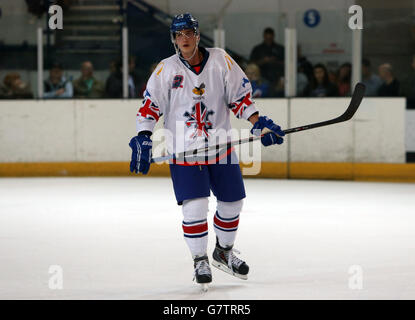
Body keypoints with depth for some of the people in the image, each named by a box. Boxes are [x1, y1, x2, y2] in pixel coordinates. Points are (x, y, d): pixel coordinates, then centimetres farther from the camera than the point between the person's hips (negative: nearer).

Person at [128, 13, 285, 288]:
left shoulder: (221, 60, -2)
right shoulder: (166, 69, -4)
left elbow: (240, 96, 2)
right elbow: (151, 105, -3)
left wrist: (258, 123, -7)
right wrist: (143, 138, -14)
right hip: (184, 149, -2)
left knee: (232, 202, 9)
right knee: (194, 206, -11)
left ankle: (224, 251, 32)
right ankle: (200, 260, 6)